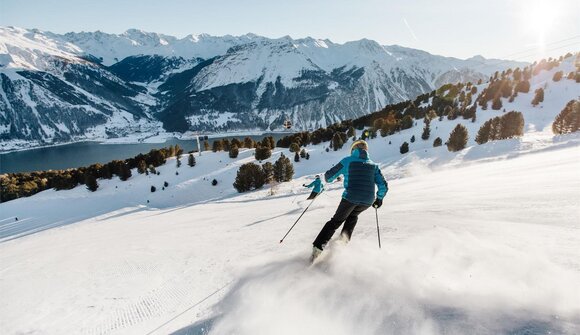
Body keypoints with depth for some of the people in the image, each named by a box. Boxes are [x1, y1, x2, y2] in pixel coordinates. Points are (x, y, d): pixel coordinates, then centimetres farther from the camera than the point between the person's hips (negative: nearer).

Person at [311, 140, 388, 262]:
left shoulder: (348, 160, 7)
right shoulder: (373, 165, 16)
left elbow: (329, 176, 8)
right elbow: (383, 186, 10)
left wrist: (328, 179, 31)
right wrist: (379, 198, 27)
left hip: (351, 197, -3)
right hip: (368, 200, 3)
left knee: (336, 221, 12)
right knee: (352, 216, 32)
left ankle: (317, 248, 3)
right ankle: (343, 242, 20)